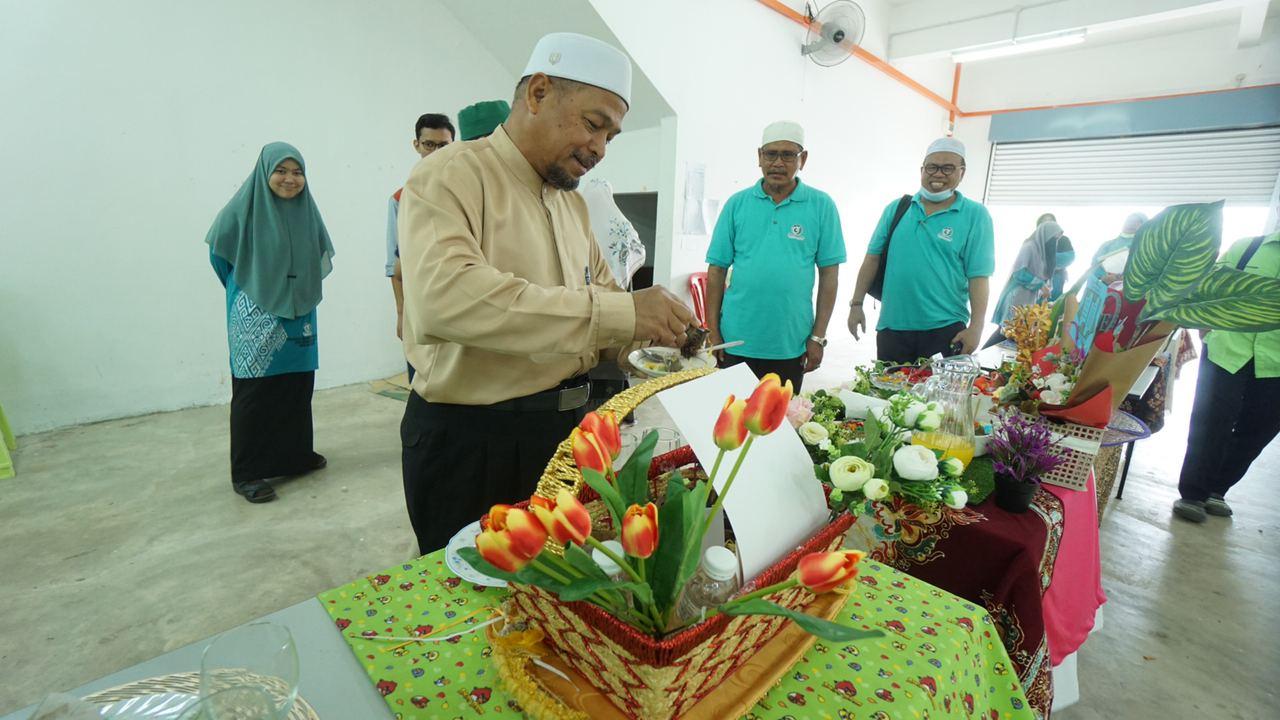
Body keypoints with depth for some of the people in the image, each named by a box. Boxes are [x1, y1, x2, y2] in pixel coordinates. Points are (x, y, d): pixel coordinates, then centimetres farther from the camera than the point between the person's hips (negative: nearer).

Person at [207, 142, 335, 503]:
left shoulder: (306, 209, 6)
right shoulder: (245, 208, -8)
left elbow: (320, 257, 17)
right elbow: (220, 253, 2)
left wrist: (297, 289, 9)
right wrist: (248, 290, 8)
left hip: (298, 312, 5)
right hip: (256, 317, -5)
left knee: (298, 386, 11)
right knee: (254, 393, -2)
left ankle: (297, 455, 25)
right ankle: (246, 474, 6)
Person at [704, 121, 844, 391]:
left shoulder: (821, 205, 0)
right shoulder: (737, 203, 2)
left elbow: (829, 274, 1)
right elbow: (717, 270, 2)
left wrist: (818, 337, -2)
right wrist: (713, 333, -2)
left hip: (791, 346, 0)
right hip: (736, 341, 1)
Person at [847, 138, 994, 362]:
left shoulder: (975, 215, -2)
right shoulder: (896, 209, 7)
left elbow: (979, 276, -6)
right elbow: (873, 259, 7)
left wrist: (975, 328, -13)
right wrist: (857, 304, 2)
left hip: (945, 329, -2)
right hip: (892, 326, 3)